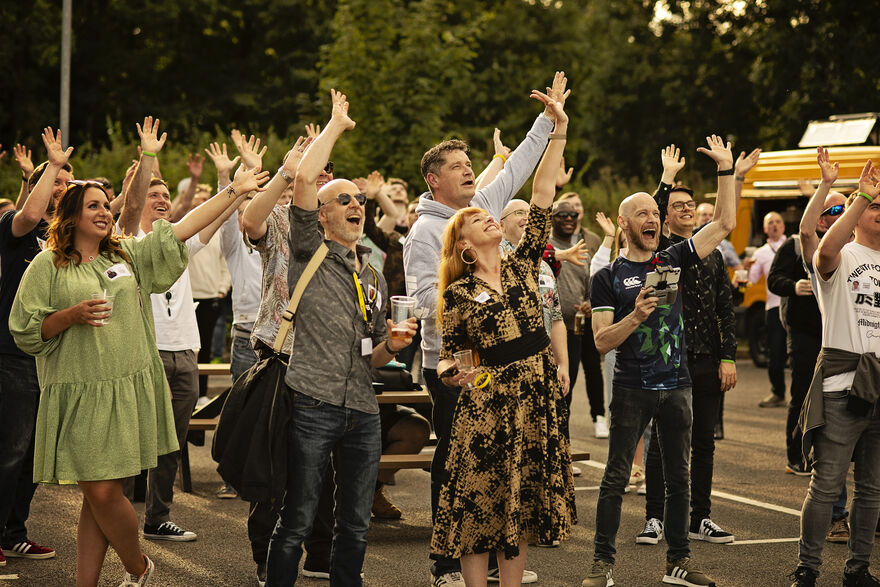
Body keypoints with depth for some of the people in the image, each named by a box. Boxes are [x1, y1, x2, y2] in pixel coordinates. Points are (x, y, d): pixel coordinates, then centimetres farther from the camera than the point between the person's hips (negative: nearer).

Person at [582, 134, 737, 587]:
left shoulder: (673, 261, 8)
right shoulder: (608, 277, -1)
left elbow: (724, 224, 7)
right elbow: (602, 341, -7)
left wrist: (725, 168, 1)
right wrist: (635, 316, -23)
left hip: (676, 386, 4)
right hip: (632, 389, -4)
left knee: (679, 477, 8)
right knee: (616, 477, -3)